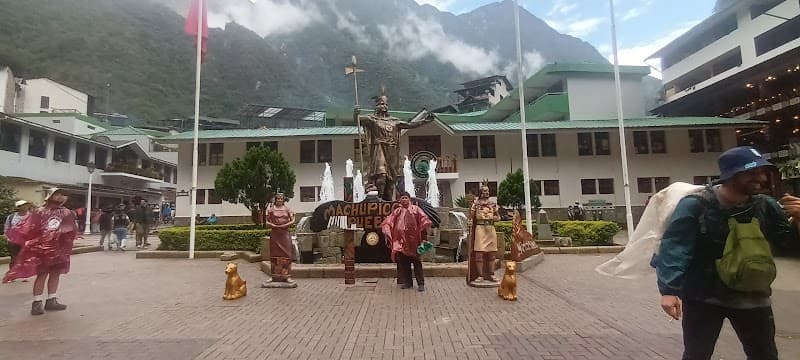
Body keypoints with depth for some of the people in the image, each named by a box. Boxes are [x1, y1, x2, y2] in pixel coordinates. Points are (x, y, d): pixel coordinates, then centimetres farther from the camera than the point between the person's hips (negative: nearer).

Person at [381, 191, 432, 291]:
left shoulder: (415, 209, 3)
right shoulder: (397, 211, 13)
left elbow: (425, 220, -7)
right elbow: (387, 222, 11)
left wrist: (422, 233, -13)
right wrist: (388, 232, -2)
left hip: (413, 240, -3)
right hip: (400, 241, 3)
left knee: (417, 262, 1)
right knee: (403, 263, 7)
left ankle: (421, 283, 8)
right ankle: (408, 282, 19)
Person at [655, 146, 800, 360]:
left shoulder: (765, 206, -1)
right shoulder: (695, 206, -18)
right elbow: (674, 248, -22)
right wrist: (669, 290, -30)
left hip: (752, 297, 5)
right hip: (703, 297, -5)